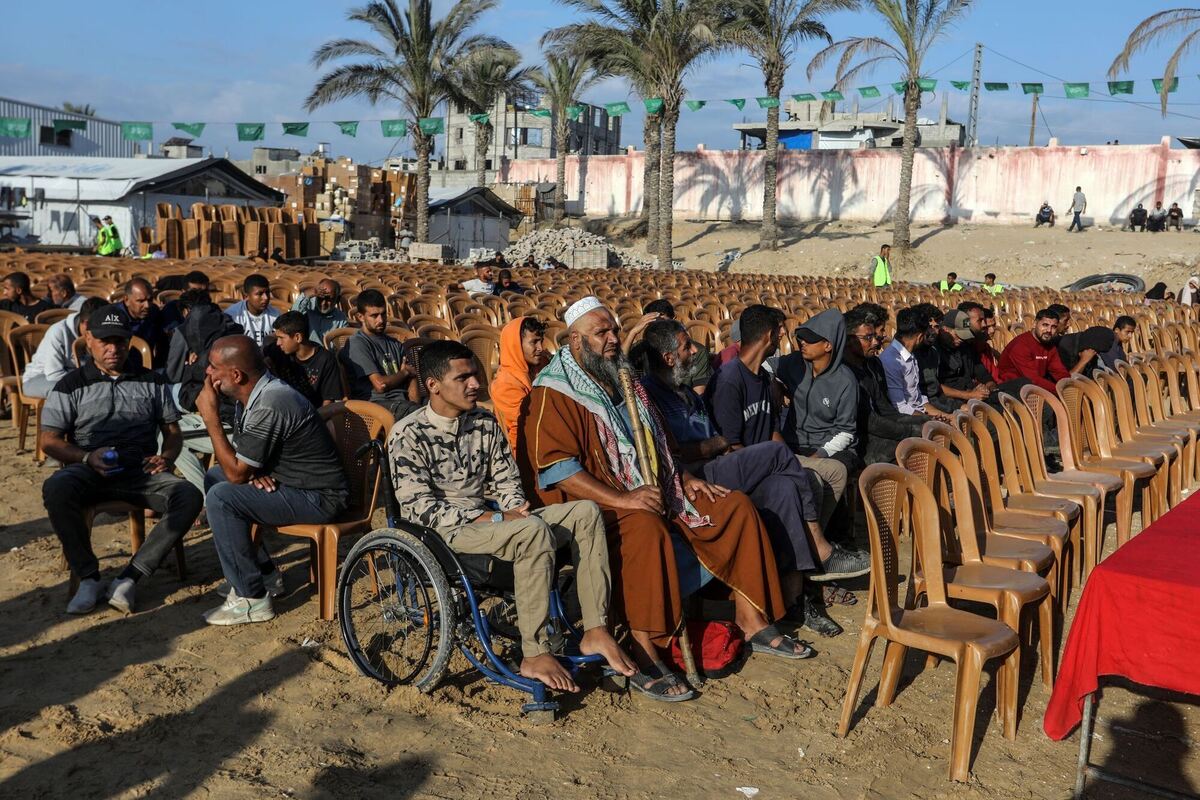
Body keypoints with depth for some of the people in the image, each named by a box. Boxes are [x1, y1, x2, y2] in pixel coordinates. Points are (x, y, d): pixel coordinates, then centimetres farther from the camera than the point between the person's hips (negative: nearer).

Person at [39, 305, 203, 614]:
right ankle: (88, 577, -19)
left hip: (141, 471, 2)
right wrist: (87, 458, -15)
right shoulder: (71, 386, 8)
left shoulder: (151, 382, 15)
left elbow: (172, 430, 17)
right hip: (88, 471, -1)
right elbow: (49, 440, 4)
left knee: (189, 496, -28)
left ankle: (129, 578, -25)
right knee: (56, 489, -36)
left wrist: (167, 457, -5)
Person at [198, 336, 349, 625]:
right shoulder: (253, 394, 5)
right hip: (290, 483, 10)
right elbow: (241, 463, 17)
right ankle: (264, 572, 17)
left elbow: (236, 473, -20)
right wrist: (254, 471, -7)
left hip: (318, 499, -10)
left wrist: (210, 418, -16)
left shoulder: (269, 407, -25)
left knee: (220, 498, -20)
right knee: (214, 476, 16)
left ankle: (252, 599, -10)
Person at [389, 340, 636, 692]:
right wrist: (496, 518, -20)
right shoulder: (408, 434, -9)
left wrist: (518, 510, -9)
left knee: (586, 512, -13)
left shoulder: (486, 422, 11)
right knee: (534, 530, -35)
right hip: (447, 531, -7)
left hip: (494, 519, 7)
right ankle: (535, 656, -27)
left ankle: (595, 632, -14)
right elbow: (423, 508, -15)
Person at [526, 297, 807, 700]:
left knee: (737, 506, 0)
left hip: (655, 493, 8)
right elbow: (555, 467, -20)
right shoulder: (555, 393, -10)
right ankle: (643, 659, -34)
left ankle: (753, 621, 6)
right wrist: (622, 499, -26)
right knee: (646, 527, -39)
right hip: (597, 505, -8)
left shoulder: (624, 380, 16)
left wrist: (683, 479, 10)